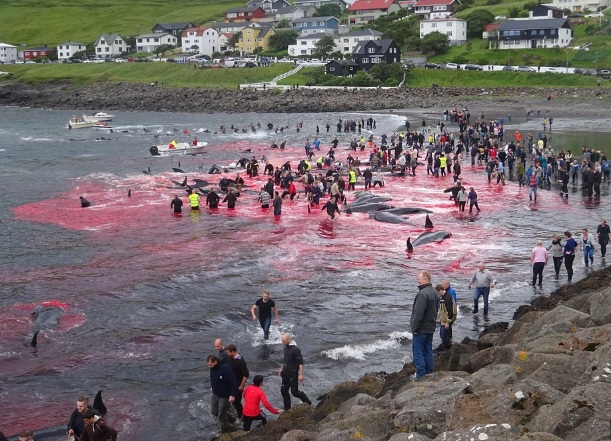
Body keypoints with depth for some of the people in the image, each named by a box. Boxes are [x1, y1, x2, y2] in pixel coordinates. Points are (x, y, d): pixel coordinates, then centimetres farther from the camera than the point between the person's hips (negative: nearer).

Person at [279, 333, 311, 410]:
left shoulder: (295, 349, -21)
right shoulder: (286, 347, 5)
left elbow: (301, 363, -21)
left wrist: (301, 374, -23)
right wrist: (282, 368, 22)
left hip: (293, 374, -8)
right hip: (286, 373, 8)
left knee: (294, 391, -3)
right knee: (283, 390, 10)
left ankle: (307, 402, 19)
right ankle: (287, 408, 22)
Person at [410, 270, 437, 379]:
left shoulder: (423, 294, -23)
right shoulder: (433, 292, 9)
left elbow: (418, 313, -25)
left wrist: (414, 328, -17)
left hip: (421, 329, -9)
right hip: (430, 327, 9)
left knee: (417, 351, -1)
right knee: (428, 351, 15)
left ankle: (421, 375, 0)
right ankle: (429, 373, 21)